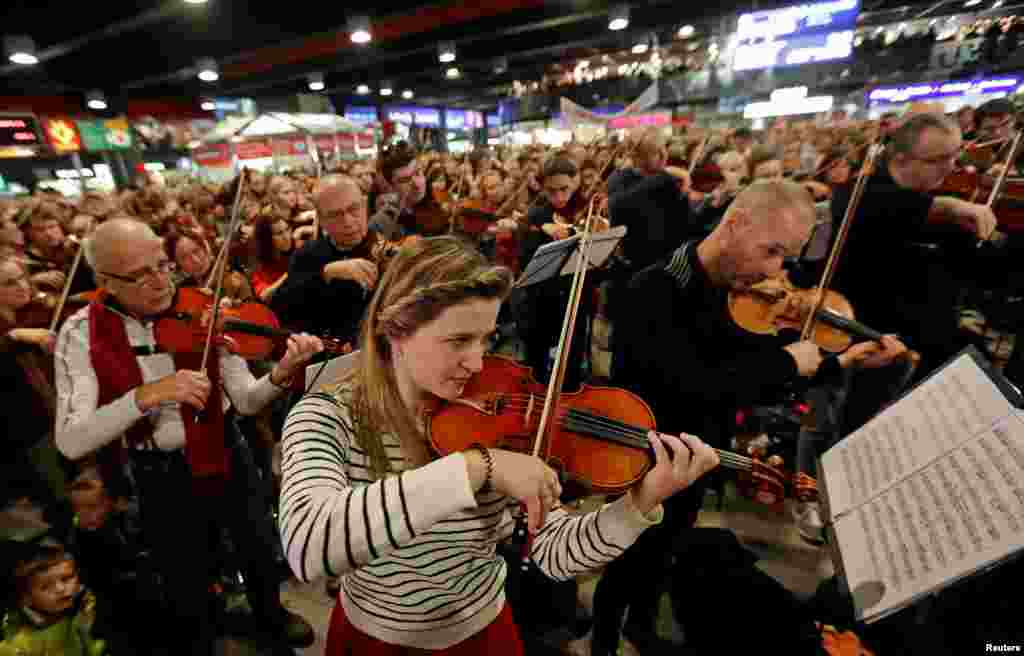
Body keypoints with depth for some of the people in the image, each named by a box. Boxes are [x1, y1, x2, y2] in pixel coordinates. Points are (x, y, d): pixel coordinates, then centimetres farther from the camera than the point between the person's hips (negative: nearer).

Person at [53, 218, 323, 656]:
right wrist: (147, 394, -37)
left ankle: (272, 617, 53)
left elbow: (246, 401, -16)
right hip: (158, 474, -1)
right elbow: (70, 442, -21)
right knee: (186, 582, 20)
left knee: (260, 550, 21)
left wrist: (280, 375, -37)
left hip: (222, 455, 1)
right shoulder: (81, 335, -13)